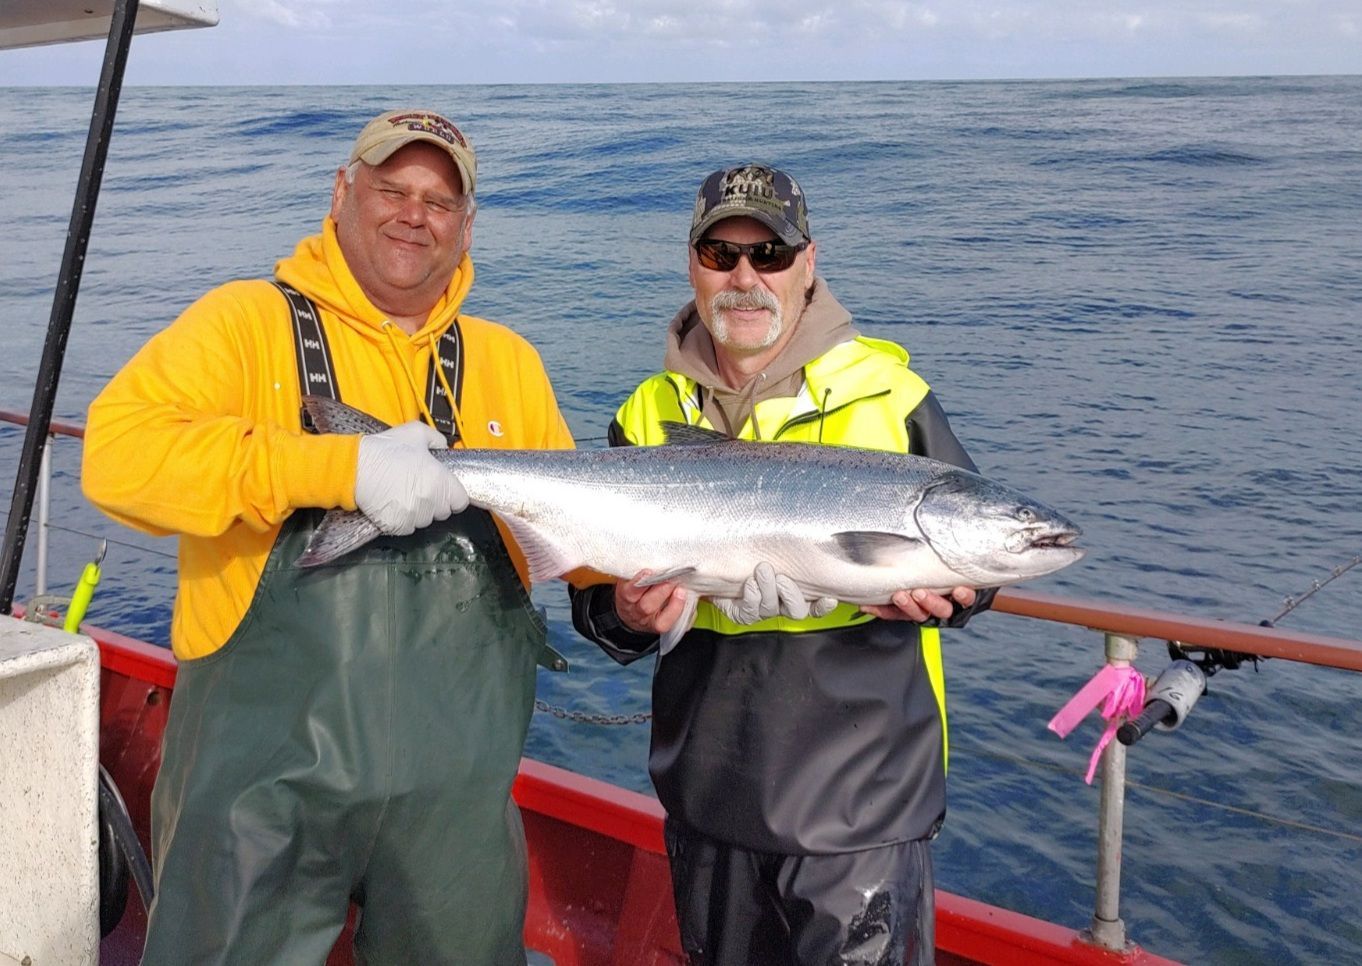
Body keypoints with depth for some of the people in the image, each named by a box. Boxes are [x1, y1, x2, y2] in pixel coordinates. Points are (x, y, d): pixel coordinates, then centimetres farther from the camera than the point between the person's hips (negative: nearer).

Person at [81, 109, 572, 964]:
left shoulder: (509, 362, 10)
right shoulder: (248, 321, -3)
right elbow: (118, 452, -18)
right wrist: (343, 466, -25)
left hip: (458, 782, 4)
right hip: (265, 771, -4)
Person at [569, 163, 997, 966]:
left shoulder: (886, 391, -4)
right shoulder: (649, 415, 4)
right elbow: (599, 594, 7)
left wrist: (946, 593, -19)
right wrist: (625, 618, -15)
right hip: (711, 796, 3)